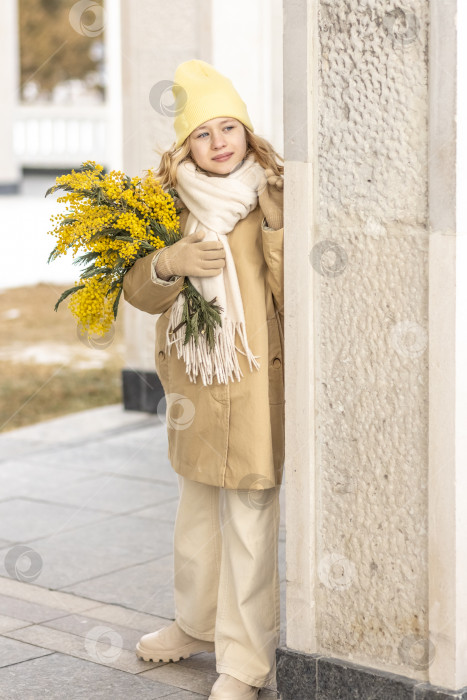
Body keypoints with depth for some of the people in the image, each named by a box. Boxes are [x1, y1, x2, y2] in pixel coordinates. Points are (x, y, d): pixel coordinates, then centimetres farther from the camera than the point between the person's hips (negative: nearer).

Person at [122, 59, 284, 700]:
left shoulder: (272, 197, -9)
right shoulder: (175, 204, 5)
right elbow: (138, 291, -1)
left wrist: (276, 226, -27)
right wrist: (168, 263, -21)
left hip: (253, 384, -6)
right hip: (192, 382, 6)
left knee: (248, 524, -2)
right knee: (197, 510, 21)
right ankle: (199, 624, 41)